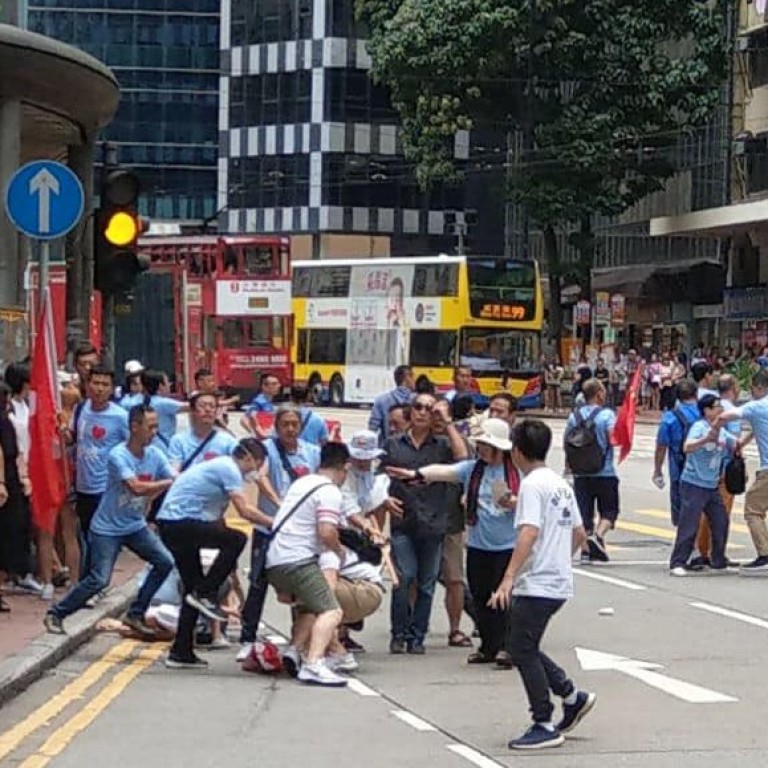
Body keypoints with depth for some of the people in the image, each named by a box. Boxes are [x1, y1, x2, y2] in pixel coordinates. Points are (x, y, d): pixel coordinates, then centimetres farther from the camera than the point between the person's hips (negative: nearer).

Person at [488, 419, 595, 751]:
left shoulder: (532, 485, -13)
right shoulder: (560, 484, 14)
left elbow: (529, 532, -25)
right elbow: (579, 533, 19)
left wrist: (508, 578, -31)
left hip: (537, 584, -9)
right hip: (559, 583, 9)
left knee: (522, 651, -2)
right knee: (524, 648, 18)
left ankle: (545, 726, 0)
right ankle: (573, 697, 19)